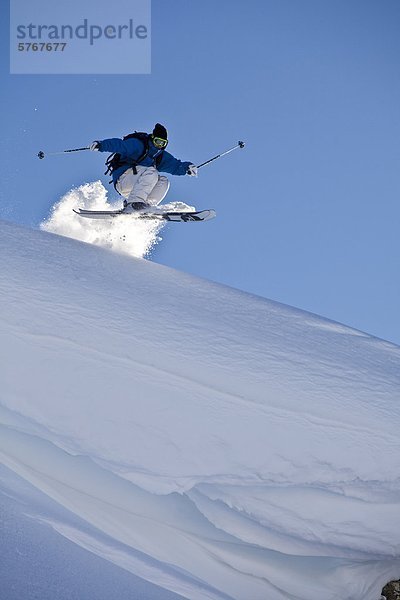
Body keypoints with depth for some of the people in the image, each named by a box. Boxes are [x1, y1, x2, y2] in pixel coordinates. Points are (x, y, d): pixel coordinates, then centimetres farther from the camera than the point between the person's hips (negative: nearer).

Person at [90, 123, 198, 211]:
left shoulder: (161, 156, 16)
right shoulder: (137, 145, -6)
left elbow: (176, 165, 15)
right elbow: (119, 144, -18)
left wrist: (187, 167, -6)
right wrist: (101, 145, -34)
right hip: (122, 180, -7)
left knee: (163, 181, -9)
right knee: (151, 173, -28)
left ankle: (147, 205, -21)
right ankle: (133, 204, -39)